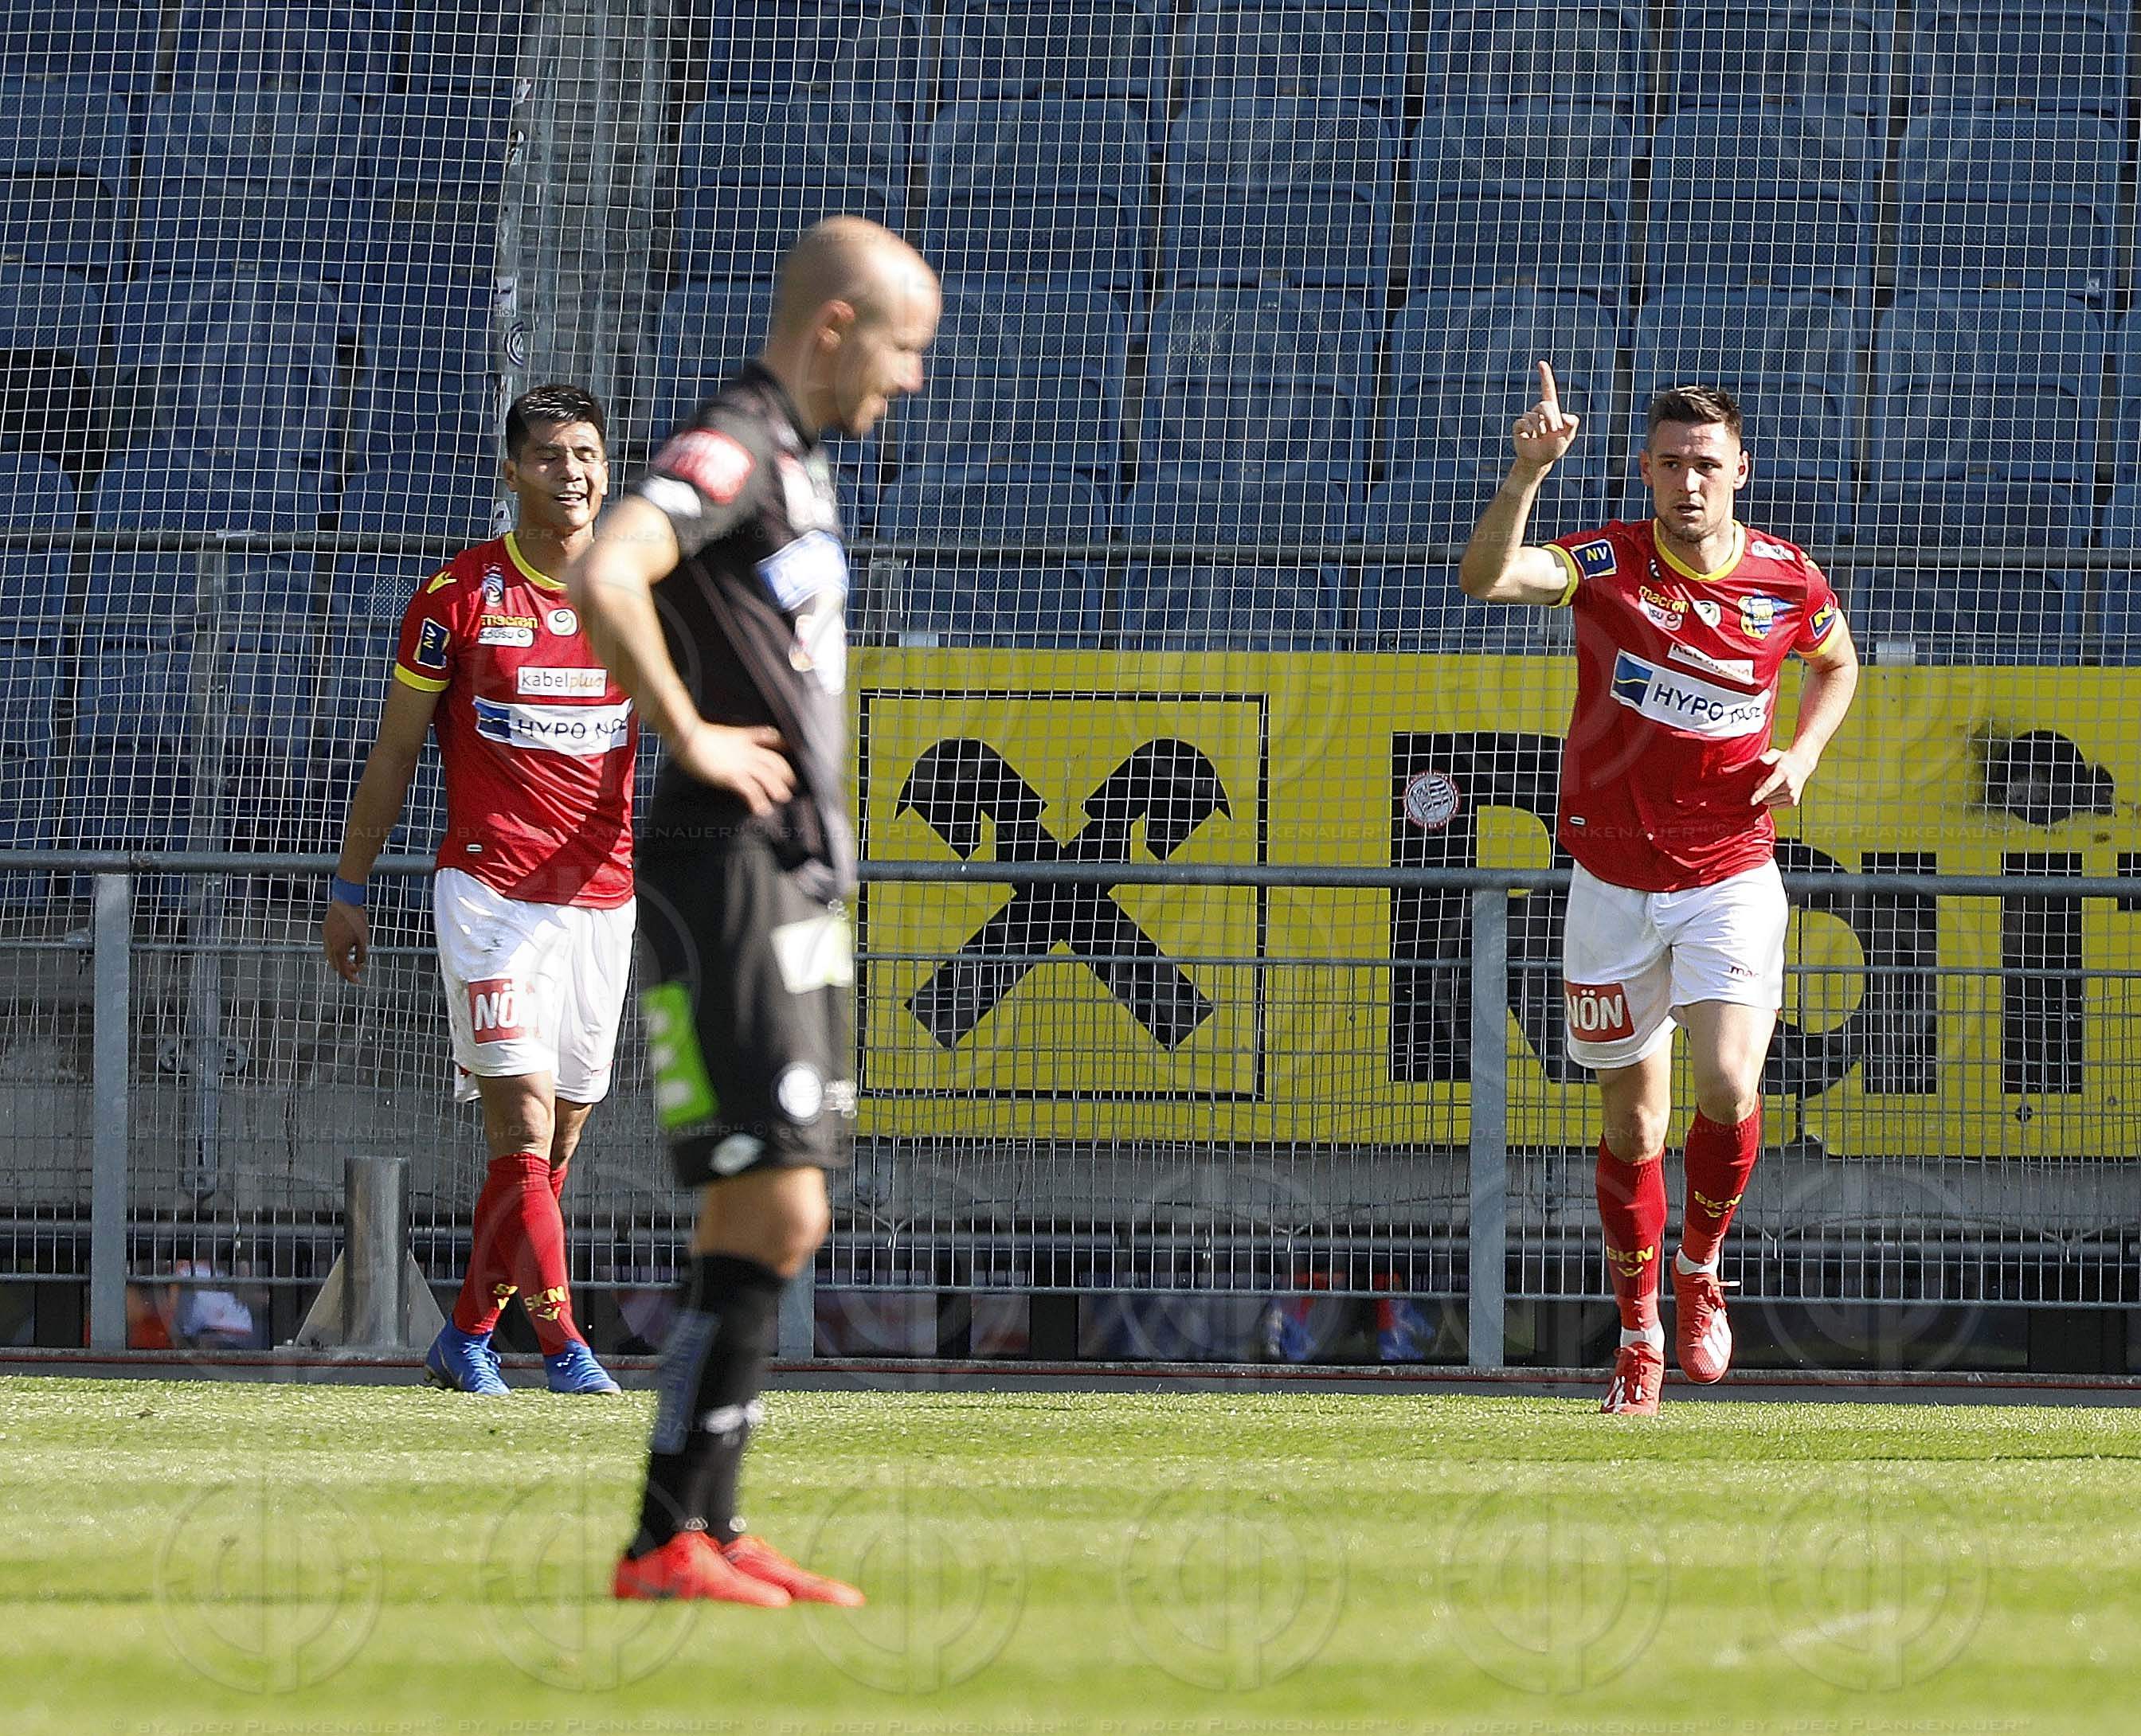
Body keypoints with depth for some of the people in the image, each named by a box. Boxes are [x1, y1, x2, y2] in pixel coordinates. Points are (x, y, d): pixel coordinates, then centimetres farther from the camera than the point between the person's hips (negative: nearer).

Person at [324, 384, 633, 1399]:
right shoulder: (459, 594, -1)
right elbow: (394, 754, 5)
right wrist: (349, 891, 6)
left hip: (601, 894, 4)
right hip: (489, 888, -4)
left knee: (554, 1139, 7)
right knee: (522, 1124, -15)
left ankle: (467, 1335, 19)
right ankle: (562, 1344, -17)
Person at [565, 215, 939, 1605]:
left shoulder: (801, 462, 18)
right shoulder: (731, 449, -13)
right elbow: (605, 576, -31)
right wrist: (692, 739, -22)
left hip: (799, 884, 10)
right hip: (730, 877, -10)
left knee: (778, 1225, 10)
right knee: (769, 1216, -12)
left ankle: (709, 1527, 13)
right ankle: (669, 1542, -11)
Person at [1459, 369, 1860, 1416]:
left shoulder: (1789, 581, -5)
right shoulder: (1608, 564, -10)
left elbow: (1837, 663, 18)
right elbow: (1485, 578, -28)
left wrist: (1801, 755, 0)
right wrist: (1528, 476, -44)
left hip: (1732, 875, 0)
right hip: (1613, 882, 0)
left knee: (1728, 1089, -17)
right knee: (1633, 1118, 5)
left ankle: (1700, 1268, 13)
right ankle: (1639, 1336, 22)